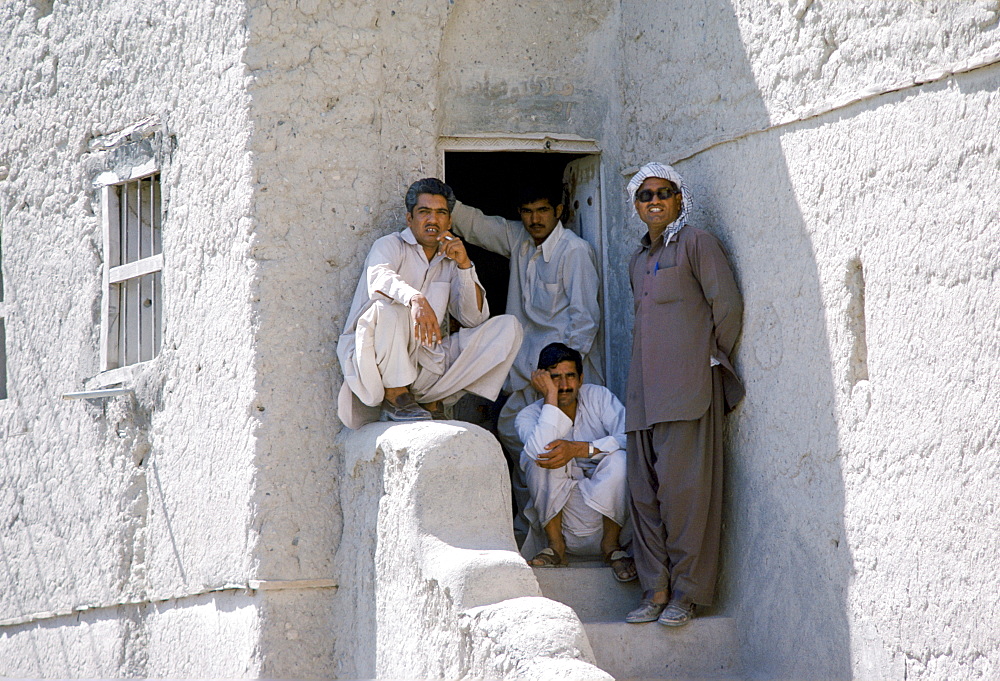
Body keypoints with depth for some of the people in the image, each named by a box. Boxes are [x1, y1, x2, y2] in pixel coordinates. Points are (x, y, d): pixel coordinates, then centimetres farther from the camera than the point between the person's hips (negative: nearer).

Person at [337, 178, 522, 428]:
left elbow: (475, 319, 4)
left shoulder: (450, 262, 16)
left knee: (508, 327, -5)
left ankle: (433, 400, -6)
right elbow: (378, 278, -25)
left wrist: (464, 265, -9)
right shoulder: (391, 246, 1)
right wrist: (415, 299, -46)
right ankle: (395, 398, -18)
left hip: (428, 365, 5)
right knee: (388, 305, -34)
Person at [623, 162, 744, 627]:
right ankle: (656, 590, 7)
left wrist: (711, 357, 1)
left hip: (686, 384, -7)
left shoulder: (695, 243, -2)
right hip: (644, 390, 7)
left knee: (682, 487, -9)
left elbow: (727, 305, -5)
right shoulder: (638, 260, 20)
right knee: (645, 489, 3)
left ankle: (686, 593, -5)